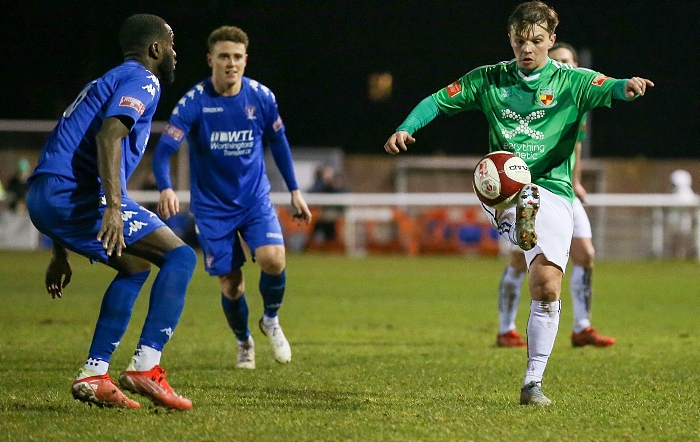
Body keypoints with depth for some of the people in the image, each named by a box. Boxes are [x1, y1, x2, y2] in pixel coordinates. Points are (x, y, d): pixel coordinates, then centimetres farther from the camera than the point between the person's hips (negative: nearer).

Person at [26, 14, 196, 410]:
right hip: (75, 197, -10)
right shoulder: (142, 80, 0)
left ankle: (93, 375, 16)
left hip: (44, 199, 10)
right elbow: (109, 134, -20)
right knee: (180, 256, -8)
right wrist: (113, 207, -31)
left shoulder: (109, 82, 30)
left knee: (135, 266, 25)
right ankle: (145, 366, -16)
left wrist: (61, 253, 33)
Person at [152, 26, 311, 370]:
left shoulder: (261, 97, -7)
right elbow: (163, 150, -23)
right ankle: (244, 342, 30)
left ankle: (271, 321, 8)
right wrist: (166, 189, -42)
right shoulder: (194, 103, -17)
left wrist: (294, 191, 12)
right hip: (212, 206, -1)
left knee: (272, 259, -22)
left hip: (255, 199, 1)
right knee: (230, 283, 0)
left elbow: (278, 142, 10)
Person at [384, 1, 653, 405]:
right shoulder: (489, 80, 10)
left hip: (553, 194, -2)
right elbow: (437, 102, 11)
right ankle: (520, 221, -70)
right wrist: (406, 129, -9)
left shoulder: (572, 82, 3)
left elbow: (610, 90, -15)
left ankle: (533, 383, 1)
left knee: (548, 286, -10)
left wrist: (628, 87, -40)